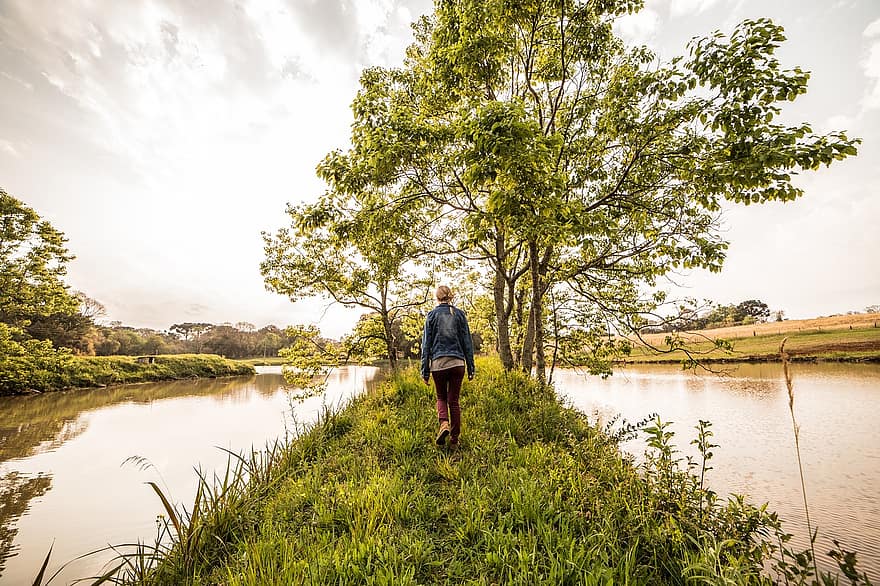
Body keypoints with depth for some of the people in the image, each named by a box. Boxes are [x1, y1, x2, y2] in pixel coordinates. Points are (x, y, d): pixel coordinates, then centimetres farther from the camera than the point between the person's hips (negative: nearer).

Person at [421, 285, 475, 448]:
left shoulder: (432, 315, 1)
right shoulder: (460, 314, 5)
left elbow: (426, 344, 1)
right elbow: (467, 342, 6)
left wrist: (425, 370, 5)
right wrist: (470, 367, 12)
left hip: (438, 363, -1)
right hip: (457, 362, 1)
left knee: (441, 398, 18)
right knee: (454, 401, 11)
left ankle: (444, 424, -7)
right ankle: (454, 440, 16)